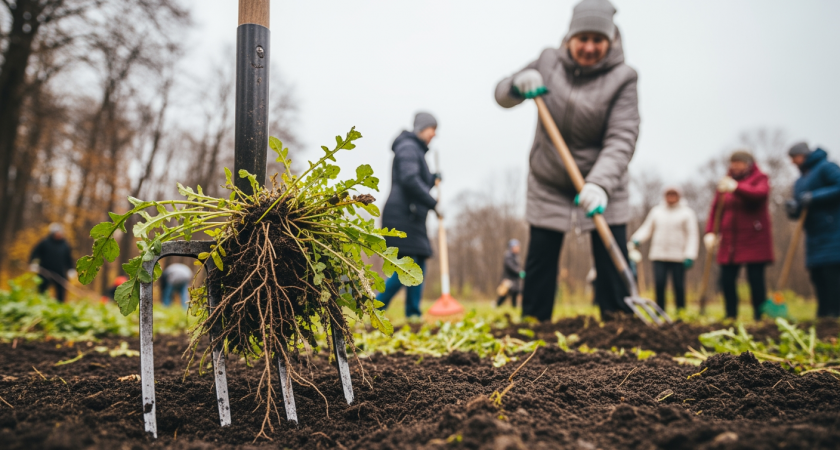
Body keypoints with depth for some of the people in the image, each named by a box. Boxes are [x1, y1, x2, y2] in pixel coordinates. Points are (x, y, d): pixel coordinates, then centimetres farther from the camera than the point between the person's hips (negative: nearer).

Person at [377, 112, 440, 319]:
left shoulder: (416, 150, 25)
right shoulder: (408, 147, -7)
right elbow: (409, 180, -22)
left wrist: (433, 179, 13)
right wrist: (433, 203, -20)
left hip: (412, 218, 10)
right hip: (402, 217, -10)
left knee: (418, 266, 8)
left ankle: (413, 314, 10)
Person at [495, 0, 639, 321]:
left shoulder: (621, 78, -12)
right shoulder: (549, 62, -2)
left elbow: (622, 139, -22)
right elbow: (502, 96, 2)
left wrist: (600, 184, -39)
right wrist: (519, 86, -23)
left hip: (602, 188, -2)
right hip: (547, 186, 2)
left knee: (613, 262, -5)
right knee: (539, 262, 4)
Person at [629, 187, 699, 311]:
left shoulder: (687, 213, 4)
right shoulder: (656, 211, 13)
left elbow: (693, 235, 0)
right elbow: (647, 229, 15)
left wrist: (690, 256, -9)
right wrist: (636, 239, -5)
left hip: (678, 257, -2)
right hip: (659, 255, 2)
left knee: (678, 285, 0)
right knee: (659, 283, -6)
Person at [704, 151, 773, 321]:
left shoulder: (759, 178, 3)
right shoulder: (726, 182, 13)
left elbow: (760, 193, -21)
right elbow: (715, 208, 8)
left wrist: (736, 188, -35)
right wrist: (710, 232, -4)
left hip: (754, 241, -4)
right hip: (729, 241, 4)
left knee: (755, 278, -3)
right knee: (726, 279, 1)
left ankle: (760, 317, 6)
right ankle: (730, 316, 13)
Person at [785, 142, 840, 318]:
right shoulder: (799, 182, 20)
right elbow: (798, 212, 19)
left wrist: (814, 197, -17)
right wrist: (793, 208, -3)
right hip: (814, 236, 8)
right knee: (817, 277, 7)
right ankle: (822, 315, 12)